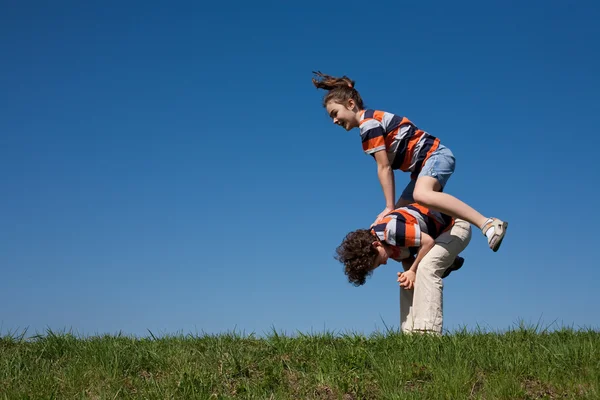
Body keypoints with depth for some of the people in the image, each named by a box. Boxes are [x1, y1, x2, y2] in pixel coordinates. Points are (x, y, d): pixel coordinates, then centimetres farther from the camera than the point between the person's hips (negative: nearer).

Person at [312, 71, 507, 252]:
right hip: (426, 163, 11)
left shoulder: (368, 122, -12)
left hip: (436, 155, -11)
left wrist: (389, 207, -11)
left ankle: (488, 224, -42)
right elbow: (388, 167, 13)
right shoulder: (373, 121, 17)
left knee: (421, 195, -38)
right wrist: (394, 210, 8)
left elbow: (384, 167, -15)